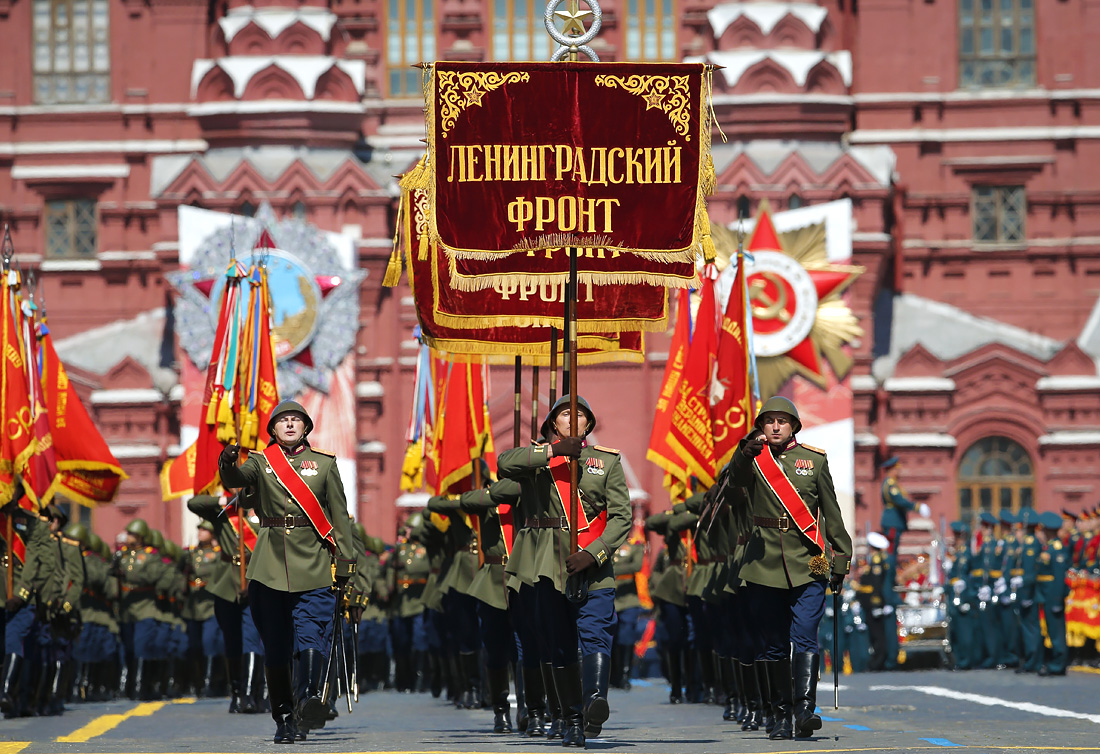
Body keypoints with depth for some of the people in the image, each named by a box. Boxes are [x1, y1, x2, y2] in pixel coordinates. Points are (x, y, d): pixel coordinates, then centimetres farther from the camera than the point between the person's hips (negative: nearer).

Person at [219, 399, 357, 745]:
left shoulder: (324, 463, 10)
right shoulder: (261, 461, 10)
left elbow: (340, 515, 10)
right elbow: (236, 479, -11)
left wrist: (345, 560, 4)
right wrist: (228, 464, -35)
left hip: (313, 562, -1)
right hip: (270, 566, 1)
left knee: (311, 632, -19)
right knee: (275, 645, 1)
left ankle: (312, 695, -36)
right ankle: (284, 718, 6)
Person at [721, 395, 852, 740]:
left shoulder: (814, 460, 9)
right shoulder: (753, 460, 7)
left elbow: (831, 512, 13)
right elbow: (736, 477, -16)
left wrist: (840, 559, 10)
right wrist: (747, 451, -36)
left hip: (807, 562, -1)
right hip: (764, 565, 1)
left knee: (804, 637, -14)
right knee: (772, 644, 4)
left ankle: (805, 709, -23)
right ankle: (782, 715, 9)